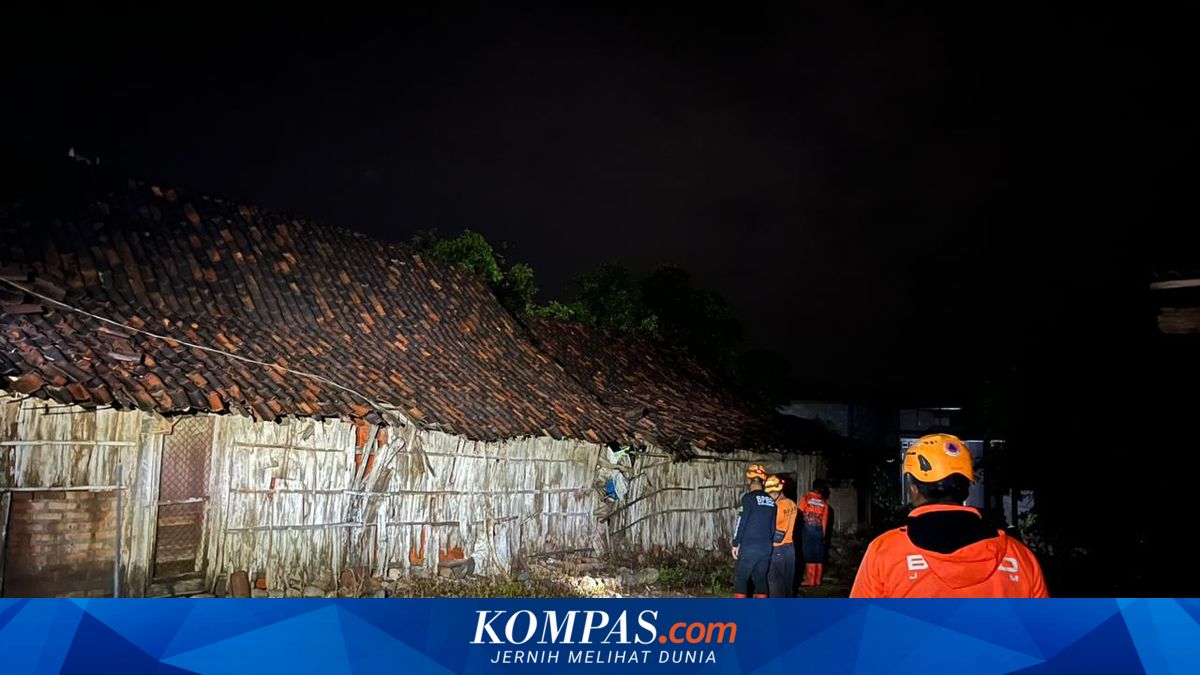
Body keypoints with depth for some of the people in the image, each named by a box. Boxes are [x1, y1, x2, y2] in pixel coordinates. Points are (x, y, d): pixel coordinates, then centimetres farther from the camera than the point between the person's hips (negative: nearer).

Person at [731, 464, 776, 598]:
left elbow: (741, 522, -11)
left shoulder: (748, 498, -9)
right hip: (766, 548, 5)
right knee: (761, 579, 11)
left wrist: (736, 544, -4)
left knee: (741, 579, 2)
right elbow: (773, 526, 12)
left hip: (748, 547, -5)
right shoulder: (771, 501, 8)